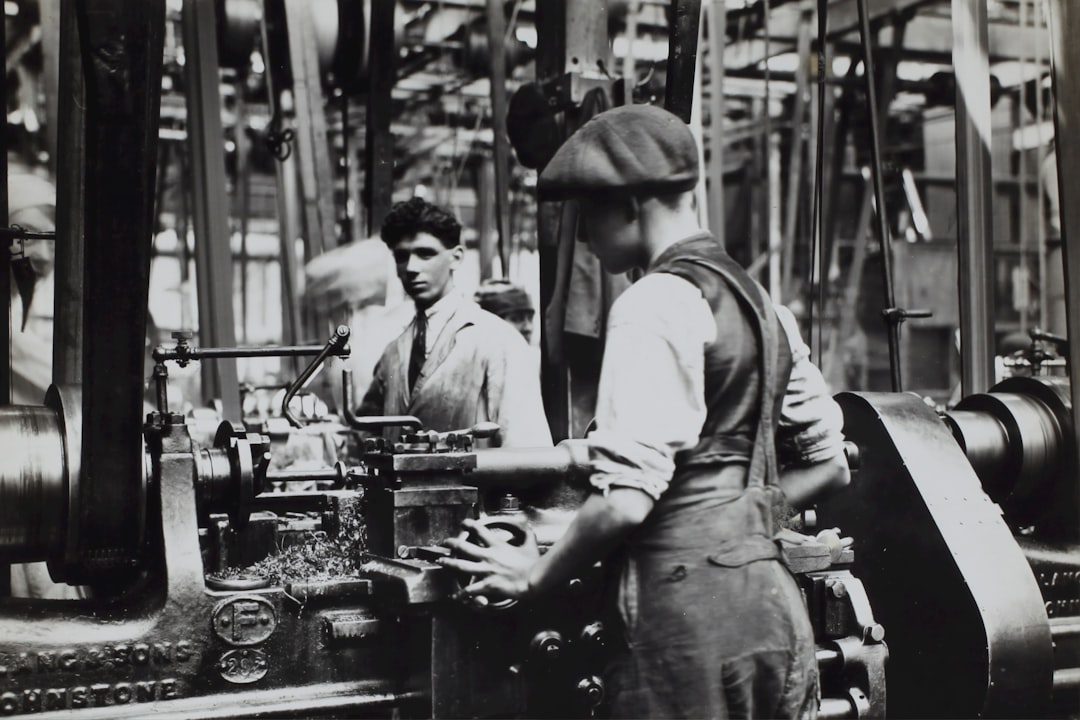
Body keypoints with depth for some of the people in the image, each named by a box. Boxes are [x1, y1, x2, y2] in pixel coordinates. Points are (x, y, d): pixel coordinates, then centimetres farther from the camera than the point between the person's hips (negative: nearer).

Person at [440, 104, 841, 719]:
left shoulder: (654, 305, -13)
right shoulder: (756, 296, 13)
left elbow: (625, 499, -19)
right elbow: (828, 464, 18)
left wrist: (534, 575, -5)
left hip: (687, 599, -8)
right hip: (774, 593, 9)